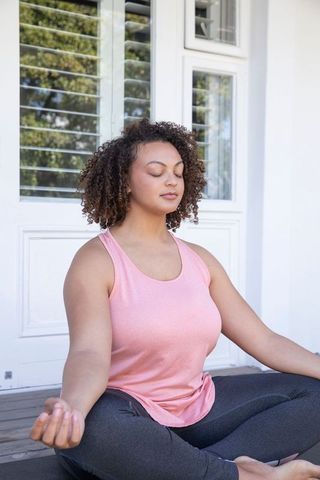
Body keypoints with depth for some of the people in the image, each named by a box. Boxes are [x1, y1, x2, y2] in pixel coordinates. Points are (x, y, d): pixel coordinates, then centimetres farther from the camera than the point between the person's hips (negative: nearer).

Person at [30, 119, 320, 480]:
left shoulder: (200, 260, 7)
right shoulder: (96, 260, -9)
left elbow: (265, 342, 4)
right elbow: (90, 353, -25)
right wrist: (71, 408, -46)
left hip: (199, 407, 6)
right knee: (92, 424, -39)